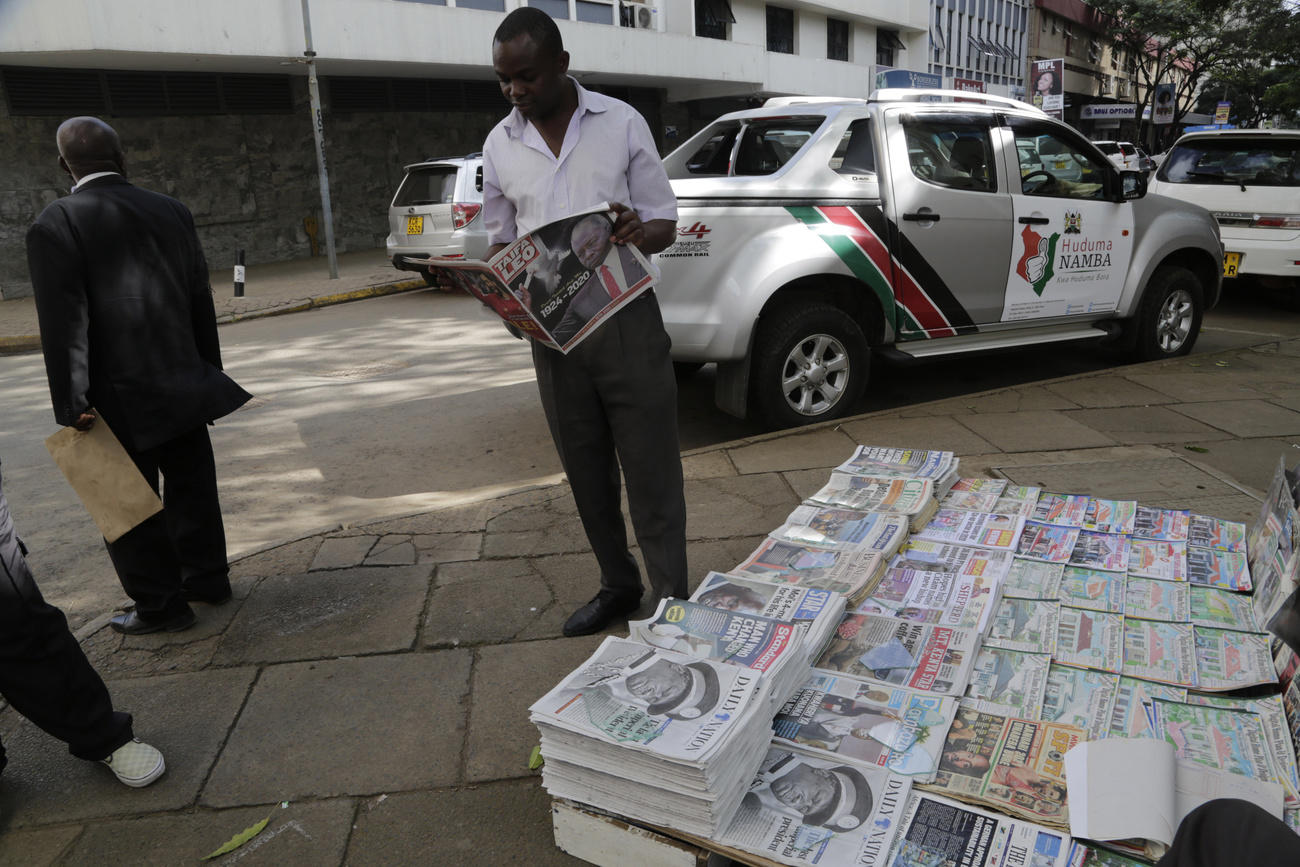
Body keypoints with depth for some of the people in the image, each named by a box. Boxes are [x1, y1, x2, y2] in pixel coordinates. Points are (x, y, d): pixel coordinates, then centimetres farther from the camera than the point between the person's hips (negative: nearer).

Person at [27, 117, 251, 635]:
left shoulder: (55, 226, -11)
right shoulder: (171, 212, 4)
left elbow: (65, 322, -16)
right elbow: (201, 302, 8)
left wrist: (73, 405, -13)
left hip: (120, 397, -5)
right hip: (184, 384, 5)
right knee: (191, 486, 18)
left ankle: (161, 605, 16)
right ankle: (207, 578, 31)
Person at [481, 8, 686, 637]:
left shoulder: (621, 123, 0)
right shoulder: (499, 145, 7)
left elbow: (665, 223, 3)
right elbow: (501, 242, 15)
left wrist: (640, 233, -21)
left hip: (626, 322, -3)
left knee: (650, 470, 0)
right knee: (587, 473, 12)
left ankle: (671, 599, 12)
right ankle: (618, 586, 29)